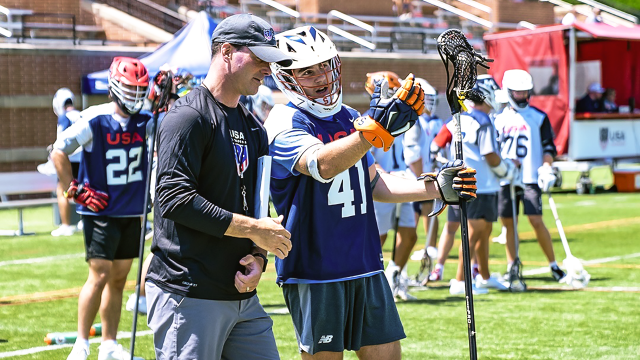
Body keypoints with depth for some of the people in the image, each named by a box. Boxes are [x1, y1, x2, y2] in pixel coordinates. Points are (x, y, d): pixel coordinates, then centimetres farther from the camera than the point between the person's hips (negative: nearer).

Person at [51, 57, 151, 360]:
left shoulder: (145, 122, 4)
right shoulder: (94, 120, -11)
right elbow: (58, 151, -7)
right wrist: (76, 190, -9)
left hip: (132, 212, 6)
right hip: (101, 211, -6)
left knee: (118, 279, 11)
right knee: (99, 276, -10)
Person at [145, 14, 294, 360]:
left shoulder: (253, 127, 19)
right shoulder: (189, 116, -9)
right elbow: (174, 198, -19)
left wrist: (257, 256, 0)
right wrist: (253, 230, -16)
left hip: (242, 294, 8)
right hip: (189, 295, -8)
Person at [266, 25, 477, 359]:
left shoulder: (349, 118, 13)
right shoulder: (284, 122, -11)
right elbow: (322, 165, -31)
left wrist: (435, 188, 12)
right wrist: (376, 128, -43)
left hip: (366, 267, 7)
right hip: (314, 272, -7)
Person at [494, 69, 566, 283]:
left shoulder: (539, 117, 5)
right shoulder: (499, 118, 11)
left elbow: (548, 146, 4)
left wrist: (547, 169, -9)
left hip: (530, 178, -3)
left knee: (536, 220, -11)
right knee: (508, 223, 4)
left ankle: (553, 265, -1)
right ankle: (511, 268, 13)